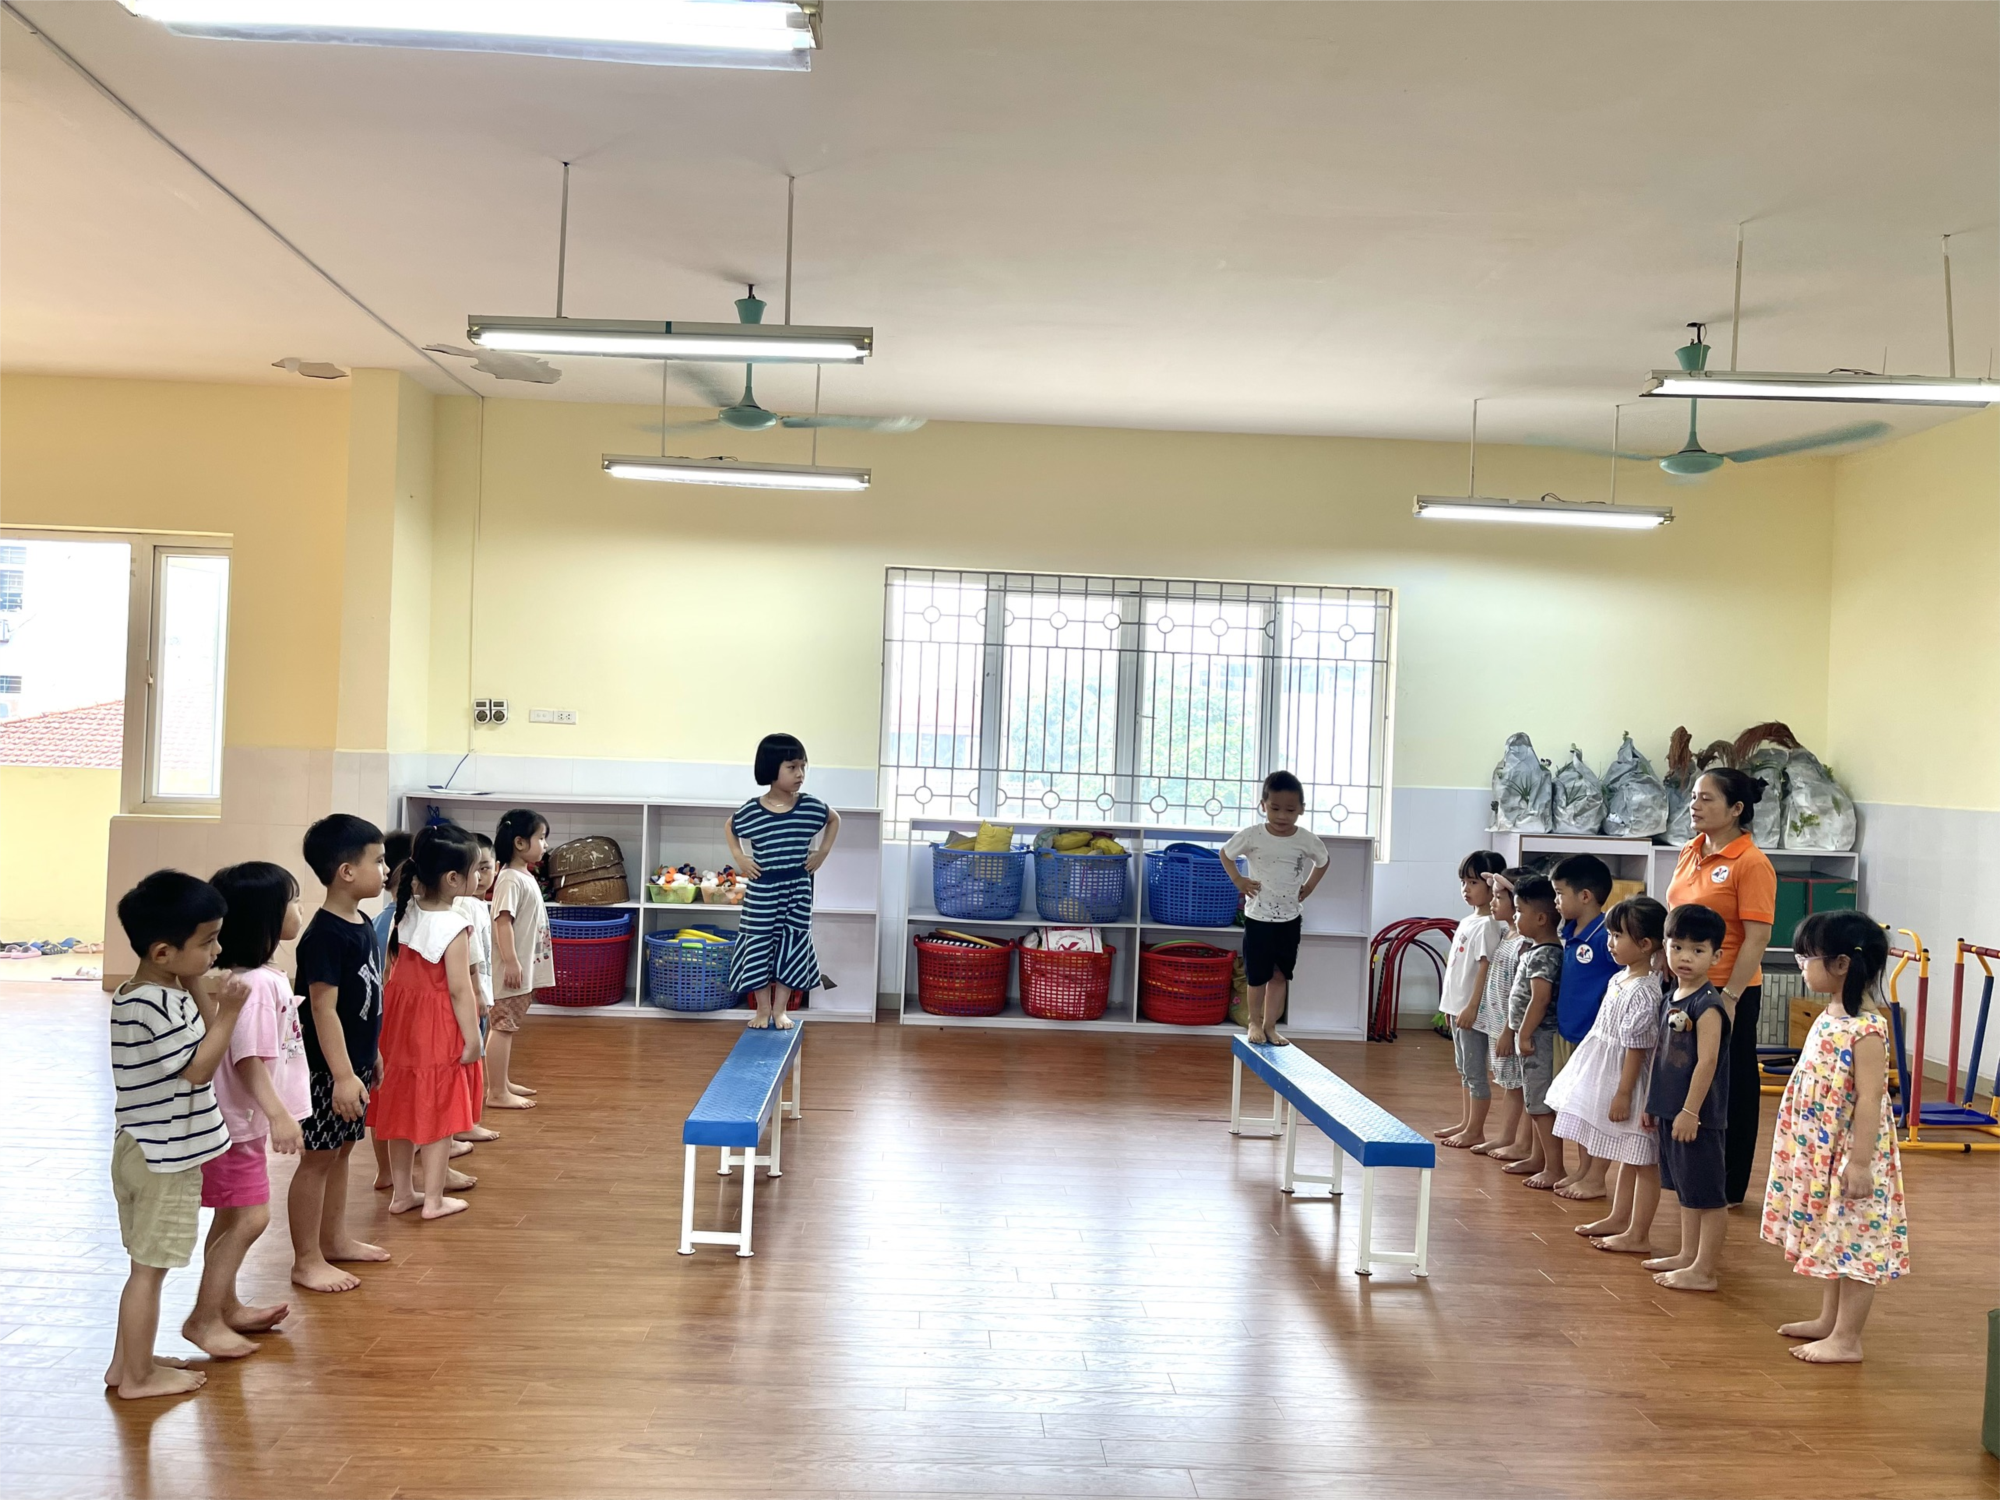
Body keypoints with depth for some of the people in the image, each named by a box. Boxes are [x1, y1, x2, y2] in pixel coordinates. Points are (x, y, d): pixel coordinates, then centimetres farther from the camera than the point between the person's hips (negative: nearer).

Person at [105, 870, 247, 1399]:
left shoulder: (137, 994, 7)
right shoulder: (159, 1005, -24)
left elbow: (196, 1043, 12)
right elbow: (199, 1068, -20)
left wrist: (200, 991, 2)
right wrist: (227, 1012, -19)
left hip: (146, 1149, 10)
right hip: (164, 1157, -10)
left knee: (146, 1265, 20)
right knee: (150, 1268, 2)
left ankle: (126, 1361, 30)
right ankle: (137, 1376, 13)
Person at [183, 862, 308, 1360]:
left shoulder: (268, 976, 6)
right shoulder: (254, 985, -24)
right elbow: (248, 1059, -27)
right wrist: (278, 1114, -29)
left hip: (245, 1119, 10)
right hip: (235, 1121, -10)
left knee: (233, 1218, 18)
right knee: (247, 1218, -4)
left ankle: (226, 1306, 30)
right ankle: (204, 1317, 5)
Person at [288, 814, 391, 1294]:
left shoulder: (362, 925, 7)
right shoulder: (324, 935, -21)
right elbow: (323, 1009, -23)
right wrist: (342, 1074, -24)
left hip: (354, 1062, 9)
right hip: (328, 1069, -9)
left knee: (341, 1151, 18)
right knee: (318, 1158, 1)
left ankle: (335, 1239, 31)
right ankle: (306, 1260, 11)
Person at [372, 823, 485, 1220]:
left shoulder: (407, 912, -1)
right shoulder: (455, 926, -21)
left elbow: (390, 971, 6)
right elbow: (459, 989, -19)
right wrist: (472, 1039, -13)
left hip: (401, 1021, 7)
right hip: (438, 1027, -7)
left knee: (403, 1107, 15)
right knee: (439, 1112, 5)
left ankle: (402, 1192, 27)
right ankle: (433, 1199, 13)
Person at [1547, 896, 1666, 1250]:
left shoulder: (1642, 993, -23)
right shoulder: (1620, 979, 7)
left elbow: (1636, 1049, -22)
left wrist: (1623, 1094, -19)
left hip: (1631, 1082, -10)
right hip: (1611, 1079, 10)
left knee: (1642, 1160, 1)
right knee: (1627, 1157, 21)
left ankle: (1638, 1234, 9)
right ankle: (1619, 1218, 32)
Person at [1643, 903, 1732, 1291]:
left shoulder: (1707, 1005, -16)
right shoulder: (1672, 999, 10)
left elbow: (1707, 1061, -21)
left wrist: (1690, 1111, -22)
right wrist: (1653, 1102, 17)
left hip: (1699, 1116, -9)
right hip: (1671, 1110, 9)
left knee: (1707, 1193, 0)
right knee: (1685, 1189, 19)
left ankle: (1704, 1271, 6)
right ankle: (1688, 1255, 31)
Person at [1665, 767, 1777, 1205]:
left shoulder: (1751, 862, -14)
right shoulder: (1690, 853, 9)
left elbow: (1757, 938, -17)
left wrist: (1730, 997, -20)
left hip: (1729, 992, -7)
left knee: (1732, 1089, 6)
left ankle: (1729, 1189, 18)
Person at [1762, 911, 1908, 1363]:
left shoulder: (1866, 1029, -21)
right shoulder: (1828, 1018, 7)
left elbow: (1869, 1098, -23)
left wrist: (1860, 1162, -23)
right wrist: (1806, 1150, 20)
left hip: (1849, 1156, -10)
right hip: (1819, 1154, 10)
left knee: (1854, 1242, 1)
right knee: (1831, 1239, 19)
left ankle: (1846, 1340, 8)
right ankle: (1829, 1320, 32)